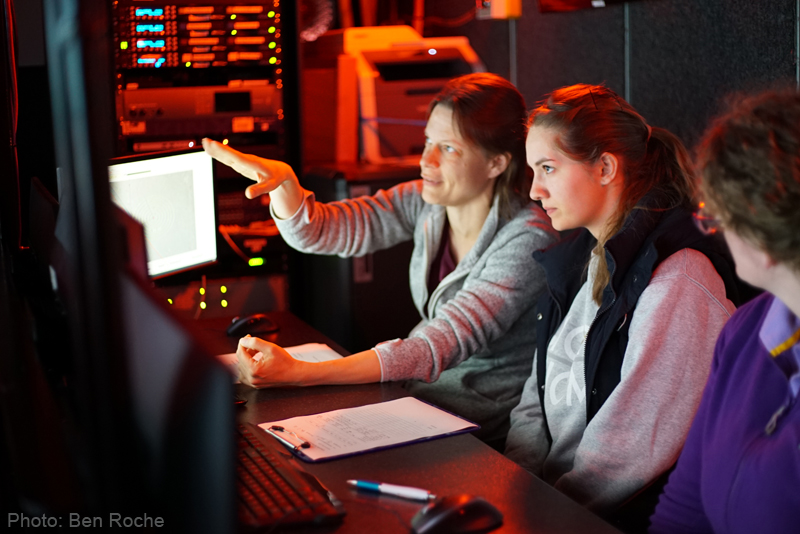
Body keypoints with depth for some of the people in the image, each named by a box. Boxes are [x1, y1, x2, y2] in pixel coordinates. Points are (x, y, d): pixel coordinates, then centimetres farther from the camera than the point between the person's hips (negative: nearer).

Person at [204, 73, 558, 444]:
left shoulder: (527, 240, -24)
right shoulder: (425, 203, -3)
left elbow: (440, 346, -31)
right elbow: (314, 231, -4)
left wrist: (299, 373, -37)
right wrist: (281, 180, -28)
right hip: (418, 386, 6)